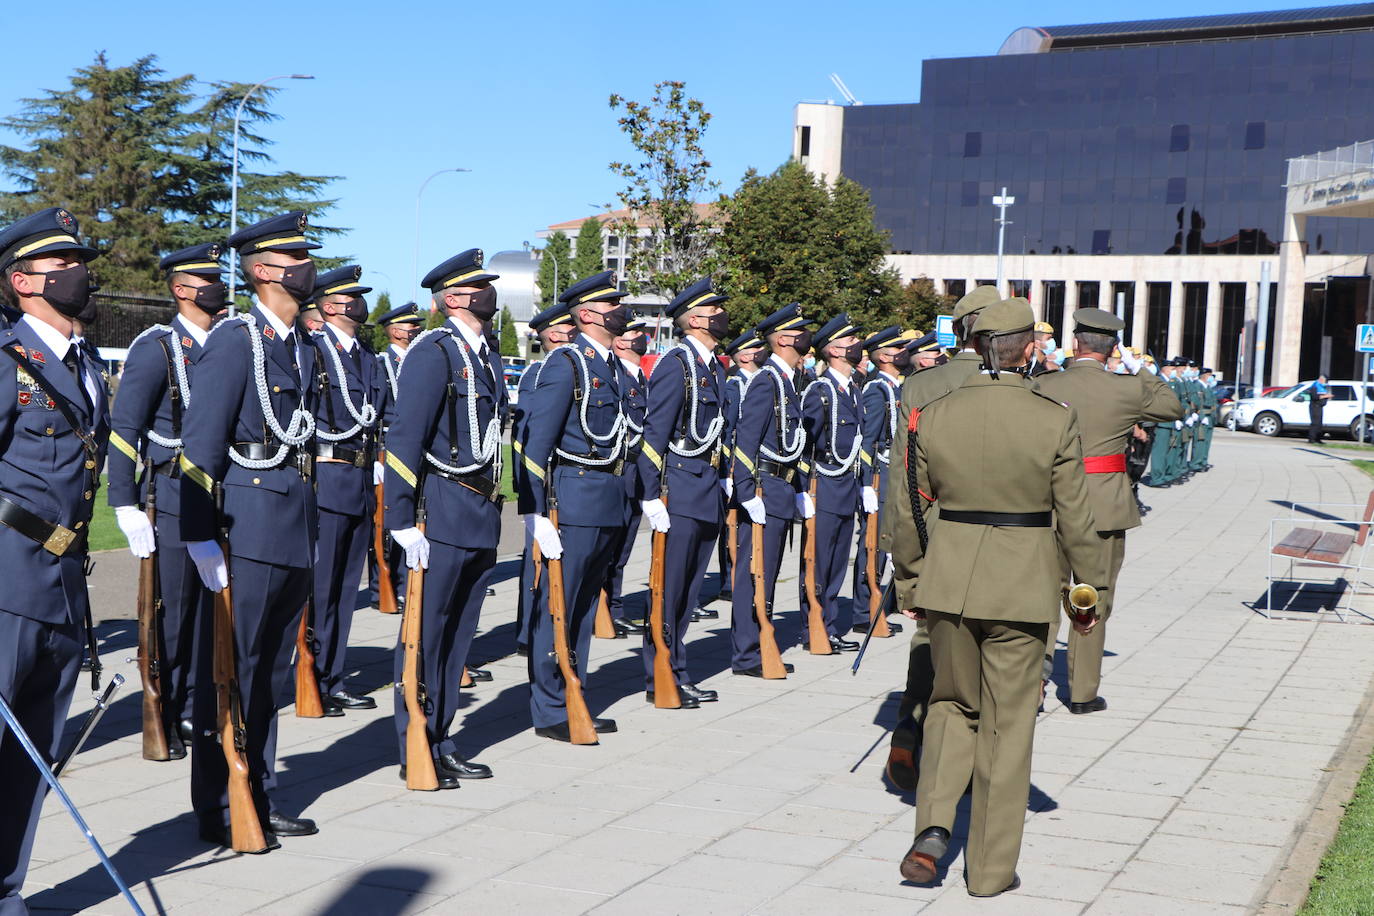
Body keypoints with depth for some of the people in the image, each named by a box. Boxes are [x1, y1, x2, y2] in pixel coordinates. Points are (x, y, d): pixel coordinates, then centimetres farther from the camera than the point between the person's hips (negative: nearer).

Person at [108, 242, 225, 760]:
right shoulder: (156, 348, -8)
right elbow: (123, 430, -11)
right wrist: (127, 508, -15)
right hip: (173, 503, -6)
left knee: (208, 611, 10)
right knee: (169, 617, 0)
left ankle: (194, 712, 21)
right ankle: (163, 723, 11)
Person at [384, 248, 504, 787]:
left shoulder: (489, 359, 16)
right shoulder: (433, 352, -10)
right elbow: (405, 439, -15)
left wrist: (492, 510, 17)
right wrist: (403, 519, -19)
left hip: (483, 517, 8)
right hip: (443, 514, -8)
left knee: (459, 634, 12)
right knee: (425, 633, 0)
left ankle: (441, 744, 21)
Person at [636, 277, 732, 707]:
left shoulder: (715, 368, 15)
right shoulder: (675, 364, -12)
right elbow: (654, 433, -15)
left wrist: (723, 481, 14)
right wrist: (652, 495, -18)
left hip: (708, 493, 8)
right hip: (680, 490, -8)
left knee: (688, 590, 13)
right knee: (669, 588, -2)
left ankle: (677, 675, 20)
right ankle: (659, 679, 7)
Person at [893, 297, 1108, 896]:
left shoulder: (935, 416, -3)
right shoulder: (1054, 420, -9)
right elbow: (1075, 520, -4)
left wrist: (911, 576, 19)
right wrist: (1093, 585, 9)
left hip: (948, 578, 2)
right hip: (1022, 584, -2)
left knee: (952, 705, 20)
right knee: (1006, 724, 9)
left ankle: (933, 828, 1)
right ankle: (991, 868, 17)